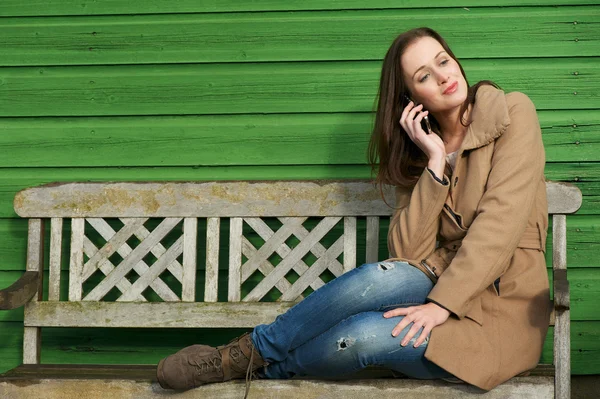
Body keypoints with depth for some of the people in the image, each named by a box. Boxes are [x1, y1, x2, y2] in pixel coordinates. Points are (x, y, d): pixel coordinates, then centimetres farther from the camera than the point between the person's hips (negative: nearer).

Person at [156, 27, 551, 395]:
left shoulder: (511, 114, -4)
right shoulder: (419, 148, 8)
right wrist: (435, 162, -12)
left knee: (366, 335, -30)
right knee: (385, 277, -32)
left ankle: (258, 356, -5)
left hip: (503, 312, -3)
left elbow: (501, 220, -16)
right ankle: (249, 353, -14)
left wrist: (442, 304, -24)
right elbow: (408, 256, -5)